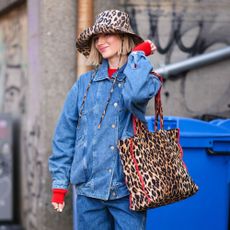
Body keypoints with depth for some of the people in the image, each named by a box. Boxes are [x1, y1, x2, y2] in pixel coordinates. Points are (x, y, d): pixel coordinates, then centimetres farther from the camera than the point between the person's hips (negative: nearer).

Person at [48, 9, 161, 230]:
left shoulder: (144, 77, 3)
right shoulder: (85, 83, 7)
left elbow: (135, 95, -22)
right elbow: (64, 134, 7)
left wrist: (138, 54, -8)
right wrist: (59, 183, 3)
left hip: (127, 188, -2)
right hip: (89, 188, 2)